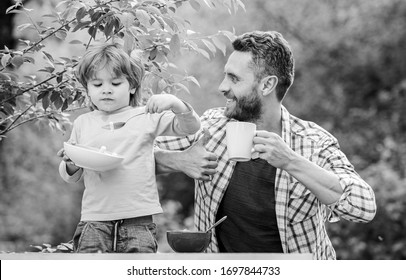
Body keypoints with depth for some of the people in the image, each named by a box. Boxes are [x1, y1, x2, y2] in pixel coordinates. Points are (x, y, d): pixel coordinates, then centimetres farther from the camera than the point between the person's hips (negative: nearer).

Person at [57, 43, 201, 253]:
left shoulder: (146, 117, 6)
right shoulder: (83, 123, 12)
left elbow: (190, 127, 1)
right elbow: (70, 178, 17)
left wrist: (175, 104, -17)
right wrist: (71, 165, -7)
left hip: (138, 219, -1)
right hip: (94, 219, 2)